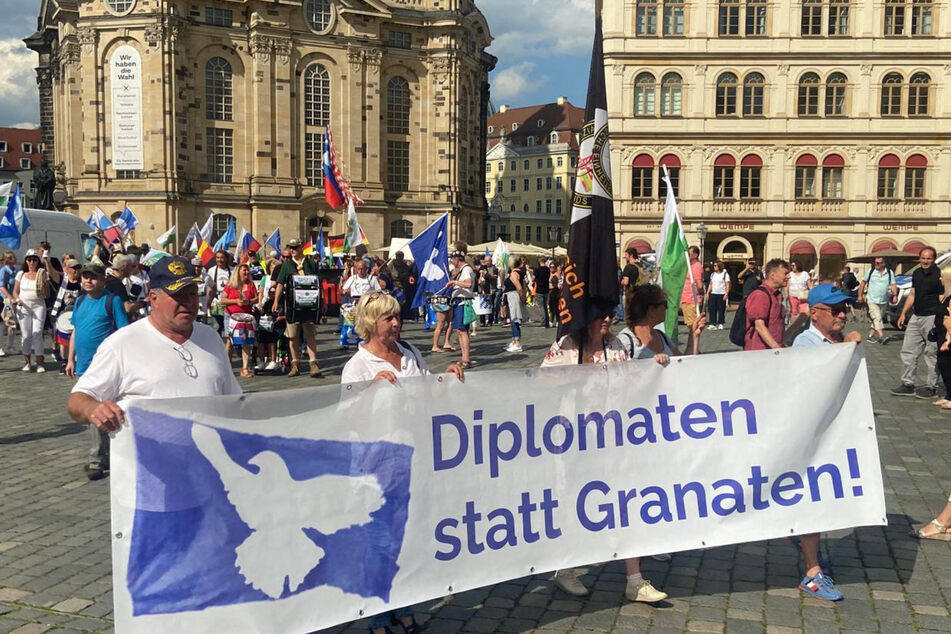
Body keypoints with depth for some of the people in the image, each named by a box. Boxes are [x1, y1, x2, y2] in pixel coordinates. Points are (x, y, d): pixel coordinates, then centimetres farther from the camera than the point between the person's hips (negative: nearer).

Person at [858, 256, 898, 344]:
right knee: (877, 318, -17)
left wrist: (895, 295, -17)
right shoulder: (871, 272, 1)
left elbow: (893, 285, -2)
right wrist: (860, 295, 7)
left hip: (883, 301, 3)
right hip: (872, 300, -3)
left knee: (876, 319, 11)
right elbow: (863, 283, 9)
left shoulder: (890, 273, 2)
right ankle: (881, 337, -27)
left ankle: (871, 336, 22)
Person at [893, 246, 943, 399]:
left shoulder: (938, 275, -11)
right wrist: (903, 313, 16)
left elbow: (942, 299, -13)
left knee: (931, 354, -1)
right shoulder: (917, 273, 11)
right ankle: (908, 385, 17)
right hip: (916, 317, 8)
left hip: (931, 318, -8)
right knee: (908, 351, 9)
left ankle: (931, 387, 8)